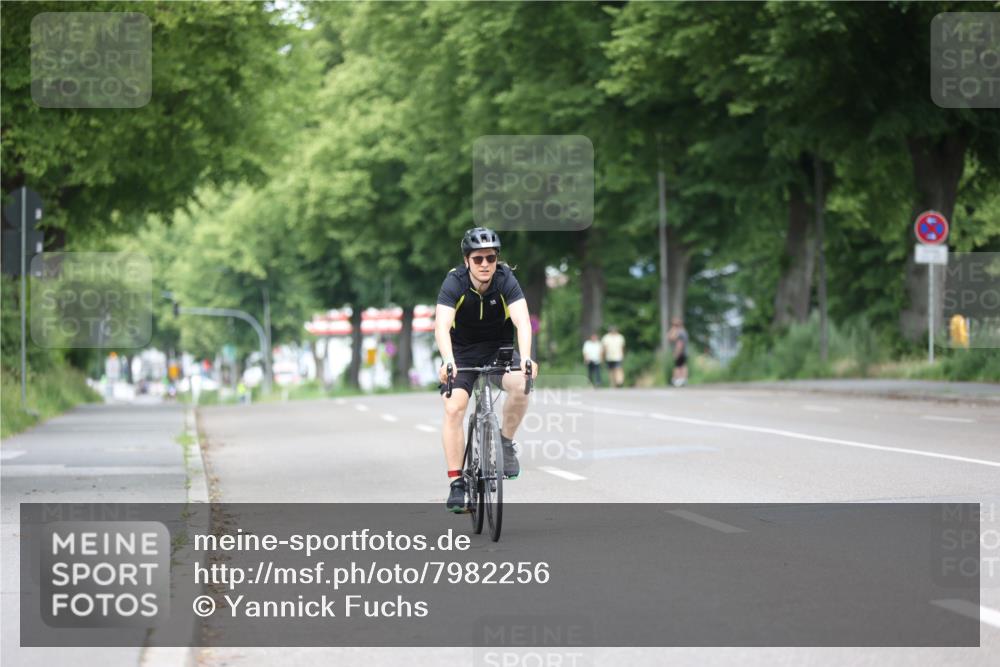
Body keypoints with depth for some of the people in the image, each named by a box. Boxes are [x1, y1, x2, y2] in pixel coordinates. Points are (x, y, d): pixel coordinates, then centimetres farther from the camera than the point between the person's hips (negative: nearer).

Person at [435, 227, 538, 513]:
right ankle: (457, 484, -13)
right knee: (453, 408, -19)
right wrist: (448, 361, -55)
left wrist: (525, 357, -52)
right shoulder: (454, 283, -23)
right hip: (462, 351, 0)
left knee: (521, 384, -29)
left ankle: (506, 441, -5)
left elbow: (522, 321, -34)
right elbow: (442, 326, -36)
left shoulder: (506, 281, -21)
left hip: (498, 349, 0)